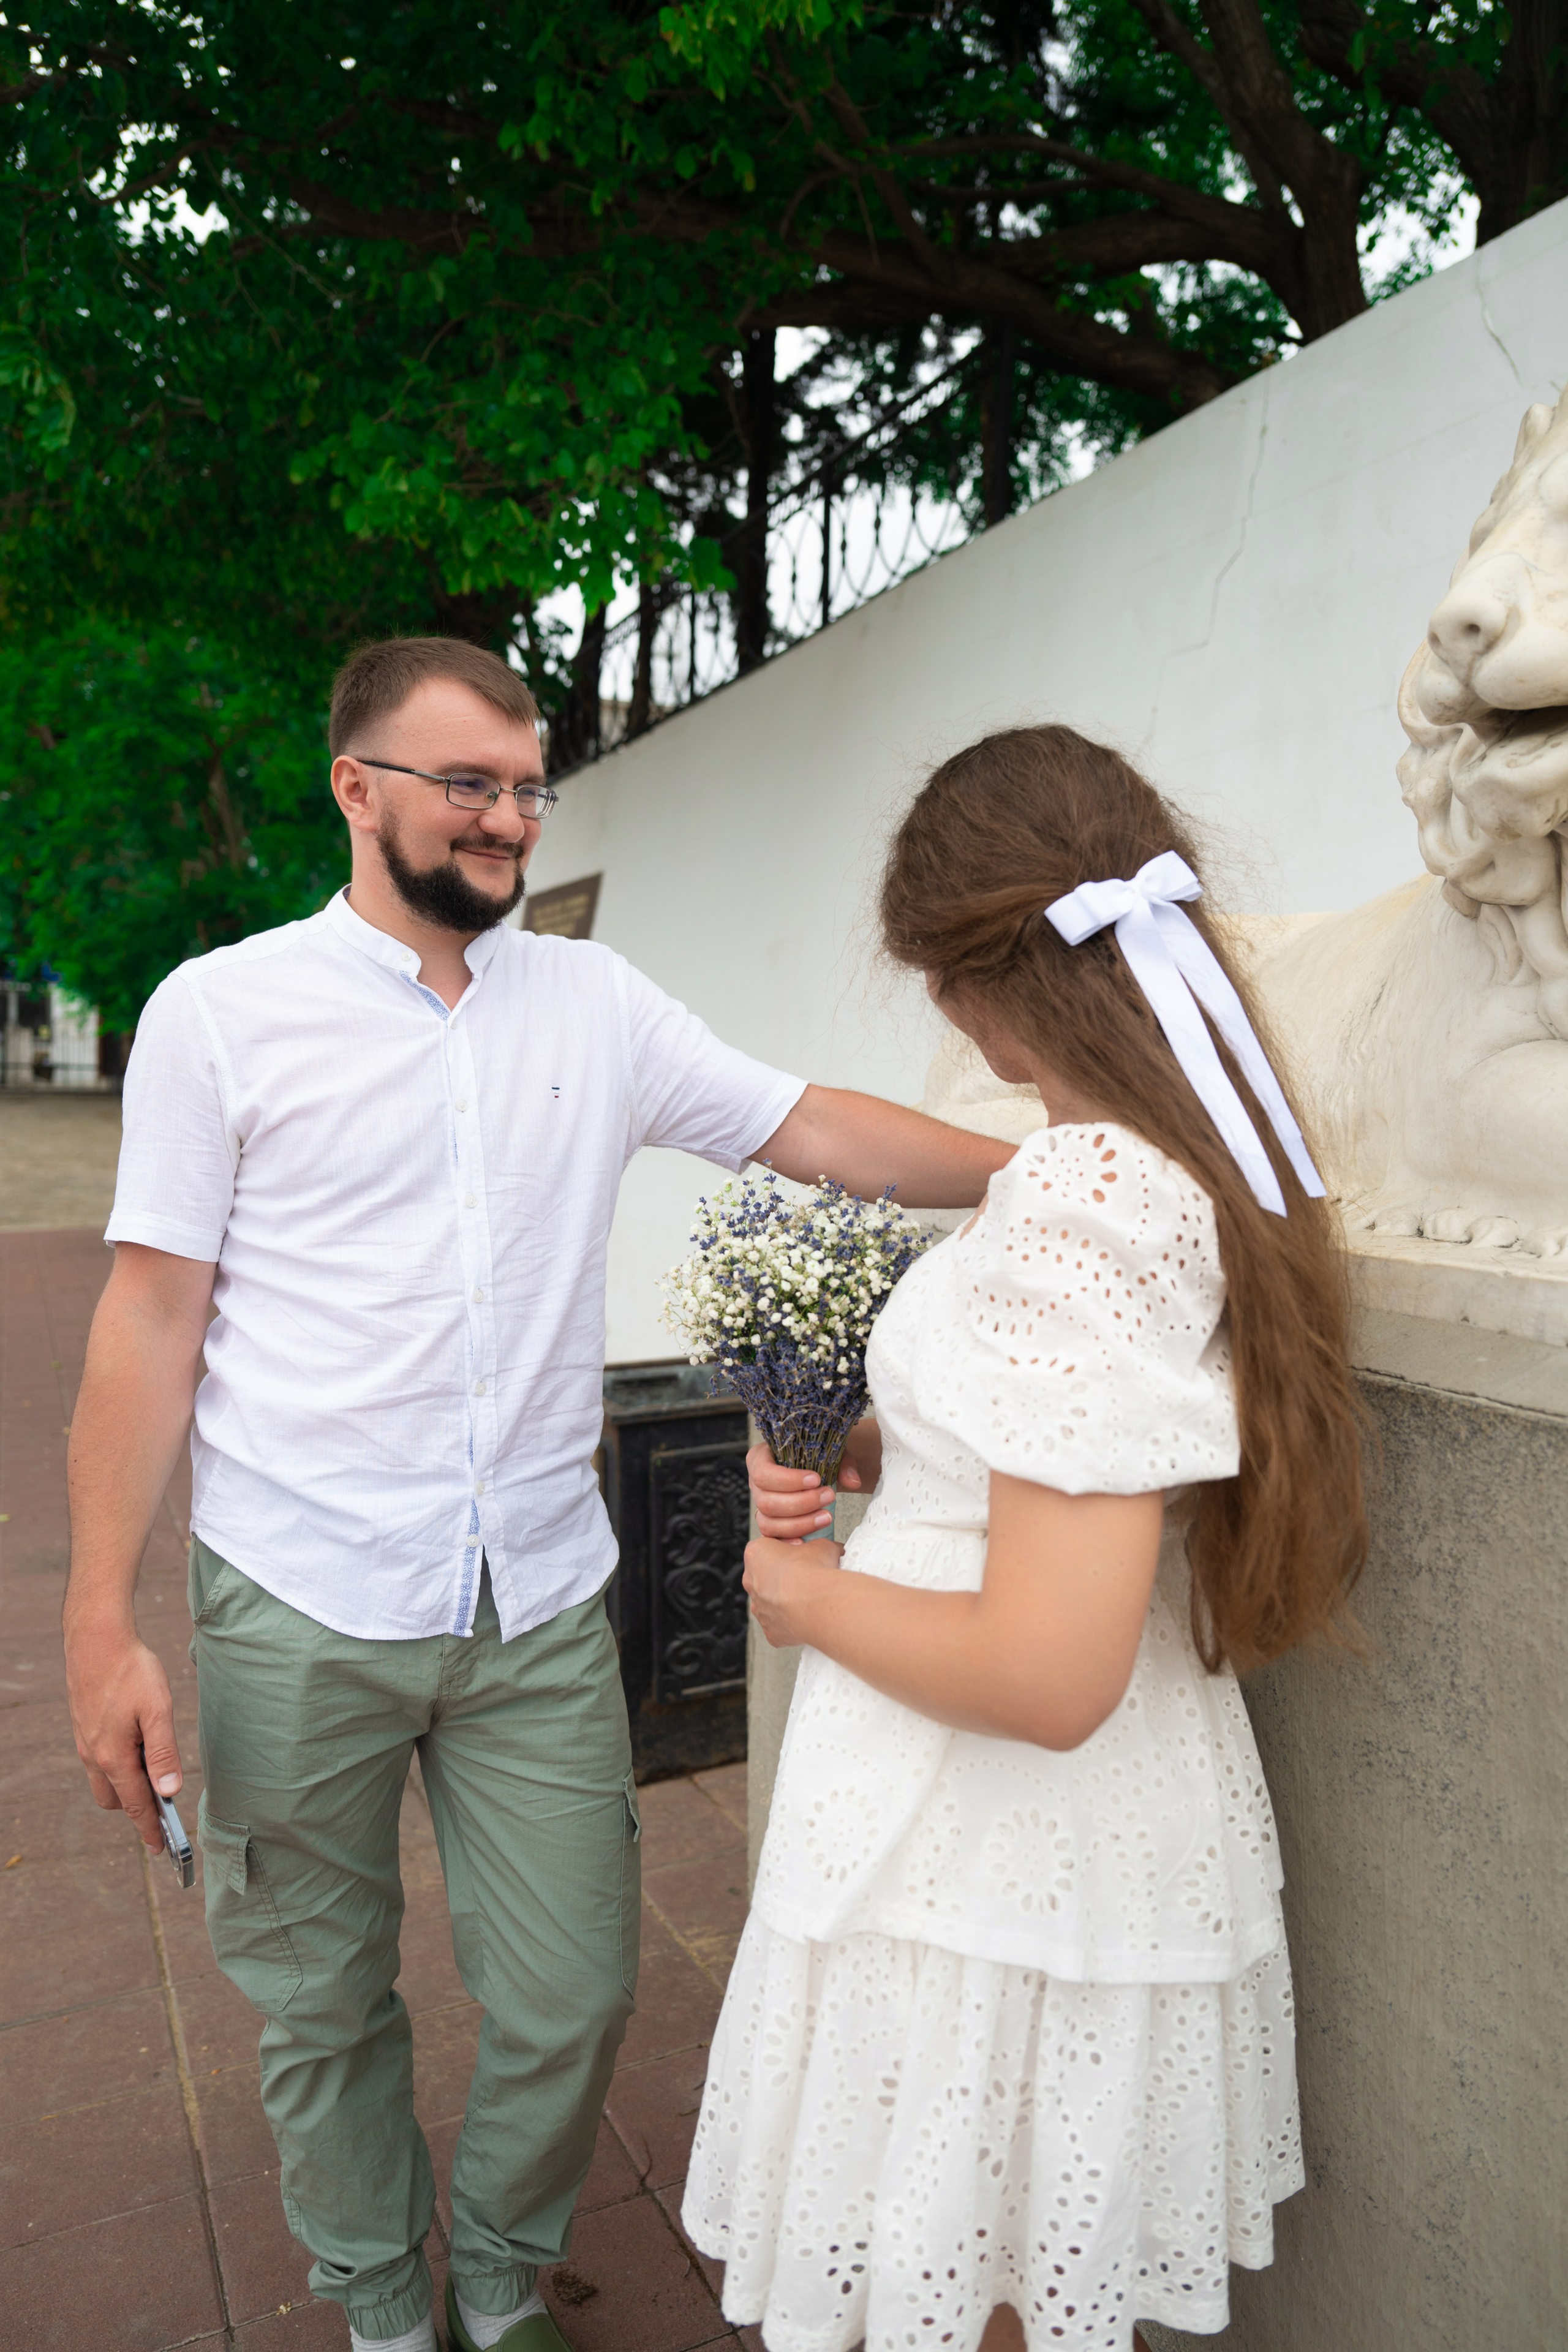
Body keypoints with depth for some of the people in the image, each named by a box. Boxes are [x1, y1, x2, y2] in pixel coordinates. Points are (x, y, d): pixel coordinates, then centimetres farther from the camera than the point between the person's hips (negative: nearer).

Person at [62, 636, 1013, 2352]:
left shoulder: (593, 1002, 6)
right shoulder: (222, 1010, -3)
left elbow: (819, 1132, 4)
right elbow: (150, 1319, -4)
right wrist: (102, 1622, -7)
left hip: (541, 1602, 3)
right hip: (300, 1612, -2)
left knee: (573, 1998, 9)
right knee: (322, 2008, 15)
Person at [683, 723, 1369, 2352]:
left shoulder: (1087, 1198, -27)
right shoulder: (1207, 1164, 2)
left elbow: (1049, 1676, -29)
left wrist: (801, 1590, -13)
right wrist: (876, 1451, 2)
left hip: (990, 1873, -8)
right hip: (1142, 1837, 8)